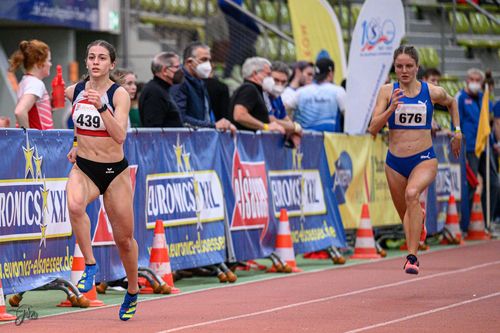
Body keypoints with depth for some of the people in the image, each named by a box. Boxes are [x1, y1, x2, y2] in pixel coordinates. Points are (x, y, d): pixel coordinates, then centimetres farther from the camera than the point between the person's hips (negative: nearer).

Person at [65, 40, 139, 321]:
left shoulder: (119, 94, -13)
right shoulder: (74, 91, 0)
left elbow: (120, 135, -27)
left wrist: (102, 107, -38)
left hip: (115, 171, -2)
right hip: (83, 169, 2)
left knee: (124, 238, 9)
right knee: (75, 205, -35)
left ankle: (133, 292, 32)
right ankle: (90, 265, -23)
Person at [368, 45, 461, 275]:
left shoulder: (432, 92, -2)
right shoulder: (387, 91, -2)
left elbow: (451, 102, 22)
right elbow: (373, 129, -8)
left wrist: (457, 131, 16)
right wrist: (391, 108, -21)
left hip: (424, 159, -3)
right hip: (395, 162, 3)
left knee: (412, 194, -34)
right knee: (406, 216, 15)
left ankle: (412, 256, -33)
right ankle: (419, 217, 56)